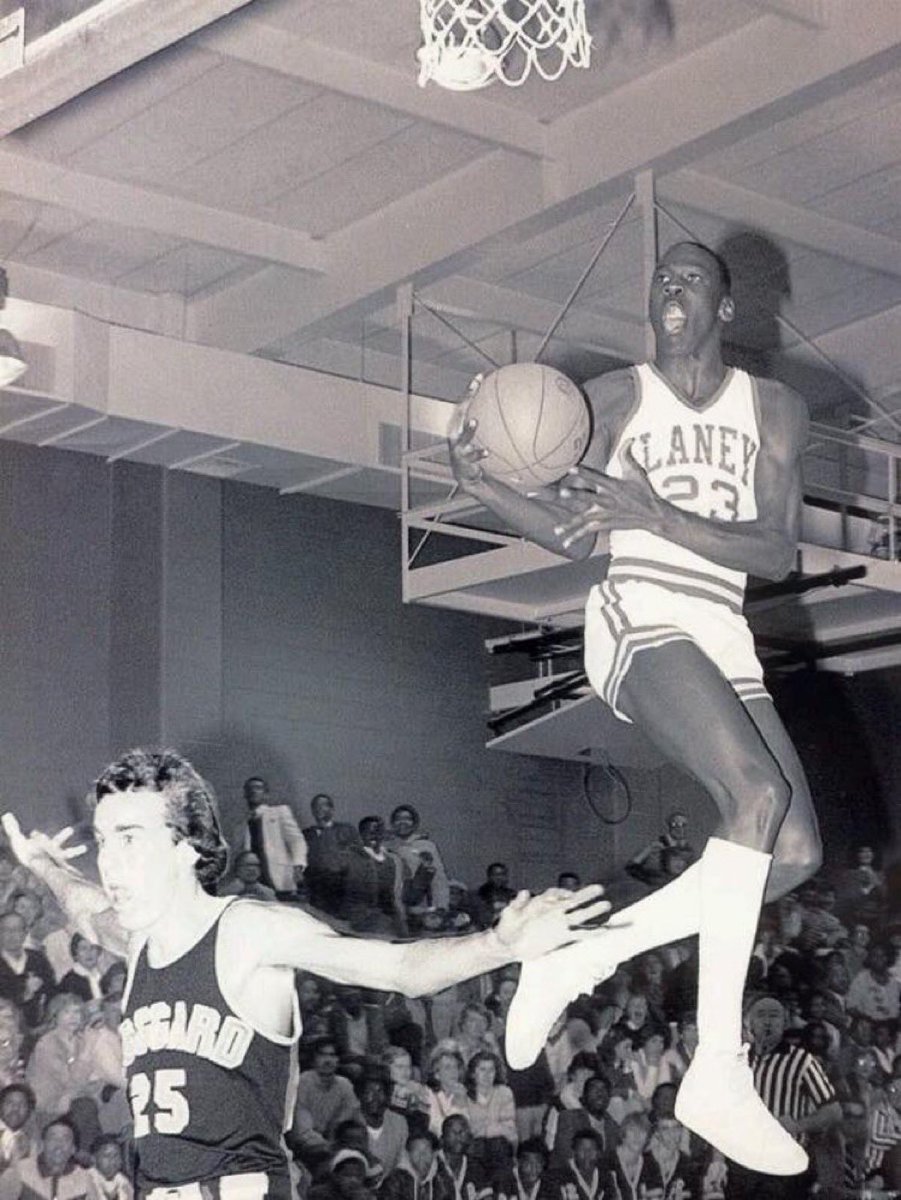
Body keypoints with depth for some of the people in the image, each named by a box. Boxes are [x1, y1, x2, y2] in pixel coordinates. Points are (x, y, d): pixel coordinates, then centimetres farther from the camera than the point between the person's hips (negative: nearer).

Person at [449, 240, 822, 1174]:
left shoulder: (772, 409, 12)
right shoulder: (616, 398, 8)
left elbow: (778, 554, -1)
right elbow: (569, 536, 6)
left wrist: (659, 516, -15)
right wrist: (478, 485, -12)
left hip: (725, 640, 5)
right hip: (639, 620, -5)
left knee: (793, 852, -7)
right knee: (758, 793, -28)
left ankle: (584, 955, 0)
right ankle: (718, 1073, -30)